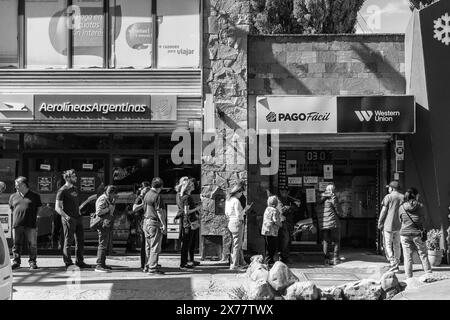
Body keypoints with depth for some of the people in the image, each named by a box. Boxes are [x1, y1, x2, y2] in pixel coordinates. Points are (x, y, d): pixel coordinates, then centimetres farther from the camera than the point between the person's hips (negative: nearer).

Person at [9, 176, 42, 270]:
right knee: (17, 245, 3)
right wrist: (18, 218, 13)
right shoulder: (13, 197, 13)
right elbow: (12, 210, 21)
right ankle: (16, 261, 12)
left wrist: (35, 221, 6)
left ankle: (32, 262, 6)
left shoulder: (35, 196, 7)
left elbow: (39, 210, 10)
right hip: (17, 225, 2)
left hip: (30, 225, -2)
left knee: (32, 245, -2)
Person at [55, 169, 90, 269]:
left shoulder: (75, 189, 15)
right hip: (69, 219, -8)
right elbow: (57, 207, -14)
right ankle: (68, 263, 5)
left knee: (80, 240, 9)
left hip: (77, 218, 8)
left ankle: (80, 262, 17)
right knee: (68, 241, -2)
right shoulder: (62, 191, -9)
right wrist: (66, 216, -25)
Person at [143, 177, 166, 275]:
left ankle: (149, 264, 21)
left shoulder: (147, 194, 12)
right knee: (155, 247, -5)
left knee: (149, 246, 15)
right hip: (154, 223, -9)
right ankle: (153, 268, -5)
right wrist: (164, 224, -13)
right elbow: (159, 212, -17)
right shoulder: (156, 196, -14)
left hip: (146, 221, 9)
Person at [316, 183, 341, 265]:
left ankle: (326, 259, 5)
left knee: (325, 241, 8)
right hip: (333, 223, -4)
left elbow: (316, 210, 13)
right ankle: (335, 259, 3)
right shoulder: (332, 197, -7)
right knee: (336, 241, 6)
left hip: (322, 224, 4)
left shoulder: (319, 198, 9)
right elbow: (338, 211, -6)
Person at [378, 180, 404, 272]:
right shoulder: (403, 197, 7)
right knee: (397, 245, 13)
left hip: (388, 225, -5)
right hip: (399, 225, 5)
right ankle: (396, 265, 16)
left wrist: (380, 223, 0)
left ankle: (393, 264, -11)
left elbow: (384, 211, -8)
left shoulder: (388, 197, -7)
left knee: (388, 245, 0)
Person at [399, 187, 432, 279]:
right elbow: (423, 220, 5)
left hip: (405, 234, 1)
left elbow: (401, 221, 6)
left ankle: (409, 278, 3)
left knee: (407, 257, 4)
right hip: (417, 233, -1)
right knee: (423, 255, 9)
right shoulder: (419, 206, -4)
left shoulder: (401, 208, -2)